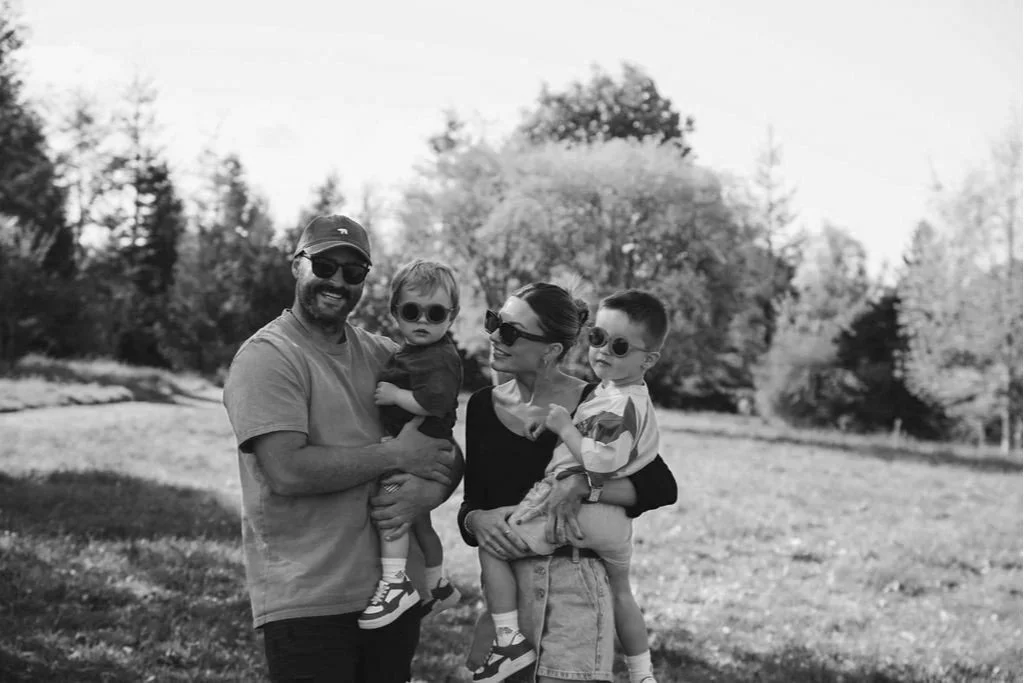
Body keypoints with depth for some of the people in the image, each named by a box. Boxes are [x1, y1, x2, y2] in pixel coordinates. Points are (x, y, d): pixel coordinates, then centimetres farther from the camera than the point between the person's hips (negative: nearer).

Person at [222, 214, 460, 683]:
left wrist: (426, 492, -10)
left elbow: (449, 456, 13)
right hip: (307, 603, -6)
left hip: (394, 592, 6)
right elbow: (287, 471, -19)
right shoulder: (268, 358, -7)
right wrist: (396, 455, -13)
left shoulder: (384, 356, 12)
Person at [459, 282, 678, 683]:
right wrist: (477, 520, -13)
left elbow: (662, 488, -11)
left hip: (574, 586, -4)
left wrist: (581, 485, -22)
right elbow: (471, 502, 9)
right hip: (503, 586, 5)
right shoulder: (483, 405, 4)